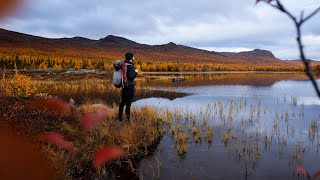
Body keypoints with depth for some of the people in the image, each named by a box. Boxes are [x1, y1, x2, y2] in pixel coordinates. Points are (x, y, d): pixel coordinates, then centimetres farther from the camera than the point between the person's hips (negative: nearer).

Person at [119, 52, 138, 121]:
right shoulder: (131, 66, -17)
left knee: (122, 102, 15)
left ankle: (120, 117, 20)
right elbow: (131, 77, -28)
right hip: (130, 87, -8)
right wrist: (136, 72, -10)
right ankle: (127, 118, 4)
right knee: (128, 103, 0)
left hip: (124, 86, 8)